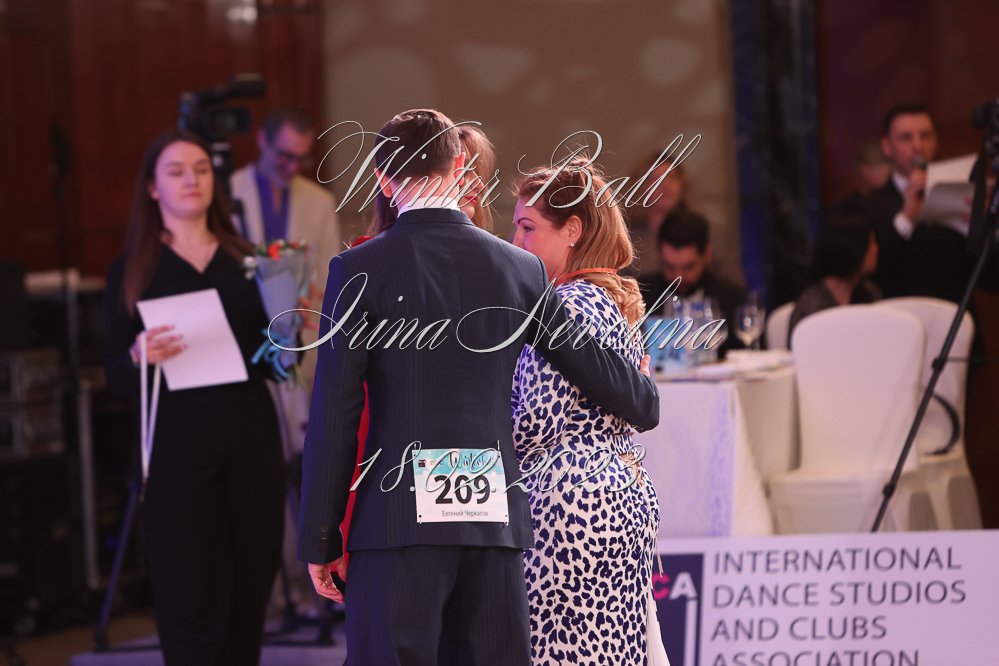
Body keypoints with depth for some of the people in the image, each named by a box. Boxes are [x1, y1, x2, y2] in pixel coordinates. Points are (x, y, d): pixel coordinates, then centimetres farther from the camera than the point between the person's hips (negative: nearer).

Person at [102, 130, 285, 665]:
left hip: (251, 444, 3)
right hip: (178, 447, -3)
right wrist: (140, 356, -21)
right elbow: (116, 377, 0)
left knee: (249, 599, 2)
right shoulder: (133, 270, 5)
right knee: (192, 606, -6)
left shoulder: (245, 261, 12)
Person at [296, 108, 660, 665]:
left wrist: (320, 538, 0)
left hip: (401, 515, -4)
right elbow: (593, 364, 18)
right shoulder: (519, 268, 7)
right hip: (496, 515, 4)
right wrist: (646, 404, 41)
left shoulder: (360, 270, -3)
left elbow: (335, 414, -5)